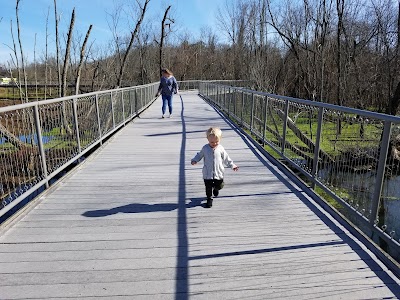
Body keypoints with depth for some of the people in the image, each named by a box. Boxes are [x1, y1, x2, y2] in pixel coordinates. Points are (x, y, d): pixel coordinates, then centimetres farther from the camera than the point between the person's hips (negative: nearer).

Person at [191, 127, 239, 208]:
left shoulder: (220, 148, -3)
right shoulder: (205, 148, -4)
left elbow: (226, 158, 6)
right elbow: (199, 155, 10)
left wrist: (232, 165, 4)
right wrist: (194, 160, -7)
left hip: (218, 173, 1)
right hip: (207, 173, -1)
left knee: (219, 185, 12)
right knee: (208, 186, 6)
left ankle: (216, 188, 48)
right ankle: (209, 198, 26)